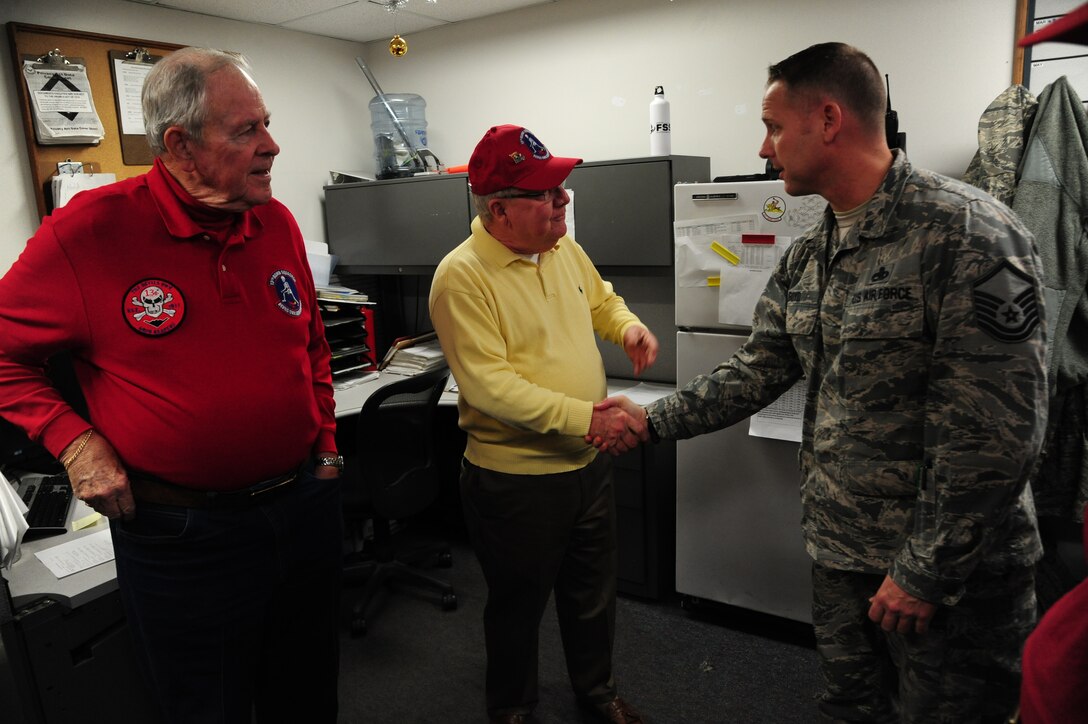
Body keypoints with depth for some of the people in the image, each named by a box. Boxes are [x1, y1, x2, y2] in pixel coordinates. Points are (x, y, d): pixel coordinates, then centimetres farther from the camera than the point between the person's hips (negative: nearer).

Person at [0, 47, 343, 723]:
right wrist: (74, 441, -11)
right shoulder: (91, 229, -14)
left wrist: (325, 436, 9)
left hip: (305, 502, 5)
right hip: (182, 531, -4)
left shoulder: (278, 223, 1)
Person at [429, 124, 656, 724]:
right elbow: (490, 385, -27)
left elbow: (601, 301, 20)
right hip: (515, 478, -6)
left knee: (595, 594, 25)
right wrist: (585, 417, -29)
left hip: (588, 465, 7)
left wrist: (629, 326, -2)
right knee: (518, 606, 17)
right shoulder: (462, 276, -21)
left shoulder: (563, 248, 2)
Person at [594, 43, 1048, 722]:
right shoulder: (804, 259, 6)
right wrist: (655, 420, 5)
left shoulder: (969, 232, -19)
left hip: (954, 575, -7)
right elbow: (757, 371, 11)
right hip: (840, 554, 7)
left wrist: (924, 572, -18)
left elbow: (998, 429, -22)